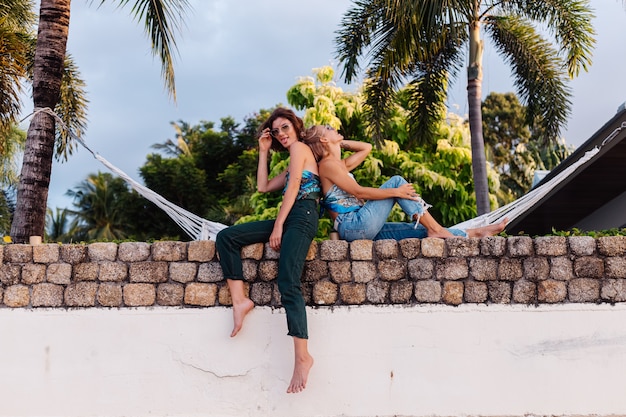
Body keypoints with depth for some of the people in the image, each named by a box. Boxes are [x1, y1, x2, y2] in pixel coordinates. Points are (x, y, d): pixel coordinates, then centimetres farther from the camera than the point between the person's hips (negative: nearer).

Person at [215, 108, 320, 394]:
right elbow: (263, 187, 28)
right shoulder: (292, 163, 31)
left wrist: (278, 227, -12)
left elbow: (293, 187, -6)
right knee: (225, 237, -3)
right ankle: (240, 299, -11)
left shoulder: (299, 147, 6)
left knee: (287, 284, -24)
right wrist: (263, 152, 27)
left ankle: (302, 356, -30)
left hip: (301, 216, -9)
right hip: (289, 218, 9)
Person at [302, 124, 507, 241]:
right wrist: (395, 192, -15)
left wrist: (340, 143, 24)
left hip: (362, 228, 9)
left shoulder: (340, 165, 22)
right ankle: (435, 229, -13)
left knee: (421, 230, 3)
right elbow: (358, 192, -15)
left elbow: (367, 148, 33)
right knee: (397, 181, -12)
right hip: (355, 225, -9)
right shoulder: (327, 164, -7)